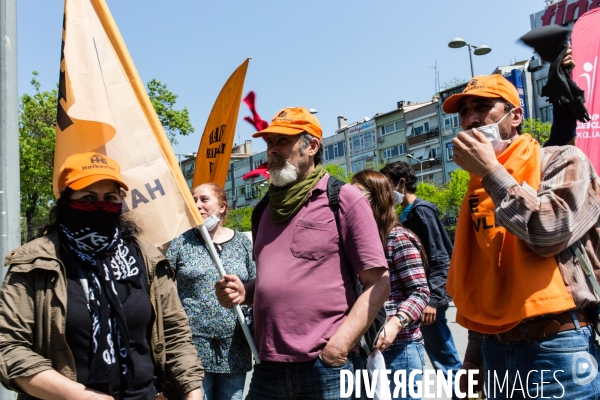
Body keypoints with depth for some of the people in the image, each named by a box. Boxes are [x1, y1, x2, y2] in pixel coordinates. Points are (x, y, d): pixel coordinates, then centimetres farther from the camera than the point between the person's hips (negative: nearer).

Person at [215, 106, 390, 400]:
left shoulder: (344, 199, -5)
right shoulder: (266, 209, 13)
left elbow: (378, 284, -8)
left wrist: (339, 345, -15)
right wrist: (243, 292, 3)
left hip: (324, 368, -5)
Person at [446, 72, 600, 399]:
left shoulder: (562, 161, -3)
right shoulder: (477, 189, 12)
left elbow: (549, 233, -21)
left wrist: (491, 170, -13)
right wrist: (474, 352, 16)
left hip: (556, 345, -5)